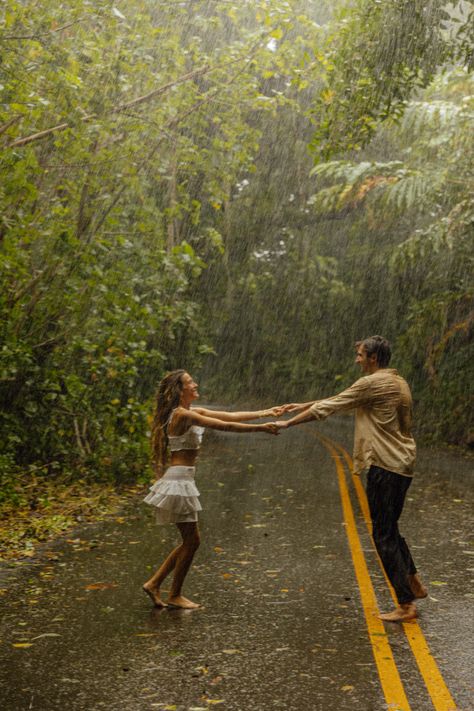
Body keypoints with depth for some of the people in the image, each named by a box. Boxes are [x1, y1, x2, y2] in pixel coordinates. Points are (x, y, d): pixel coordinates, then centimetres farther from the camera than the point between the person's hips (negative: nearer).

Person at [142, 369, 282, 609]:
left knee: (189, 541, 14)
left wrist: (267, 412, 6)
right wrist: (261, 428, -16)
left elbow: (230, 415, 10)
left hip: (183, 479, 10)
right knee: (192, 540, 0)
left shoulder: (193, 412, 13)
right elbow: (225, 426, -19)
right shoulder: (182, 415, -16)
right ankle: (175, 595, 14)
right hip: (179, 480, -10)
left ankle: (154, 583, 20)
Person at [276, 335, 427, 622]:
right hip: (403, 465, 9)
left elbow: (328, 407, -9)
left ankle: (406, 605, 1)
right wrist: (304, 405, 24)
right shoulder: (398, 382, 16)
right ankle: (414, 583, 29)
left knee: (383, 535, -2)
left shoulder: (372, 383, -13)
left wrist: (288, 423, 1)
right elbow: (340, 401, 22)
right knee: (390, 528, 22)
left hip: (385, 466, -9)